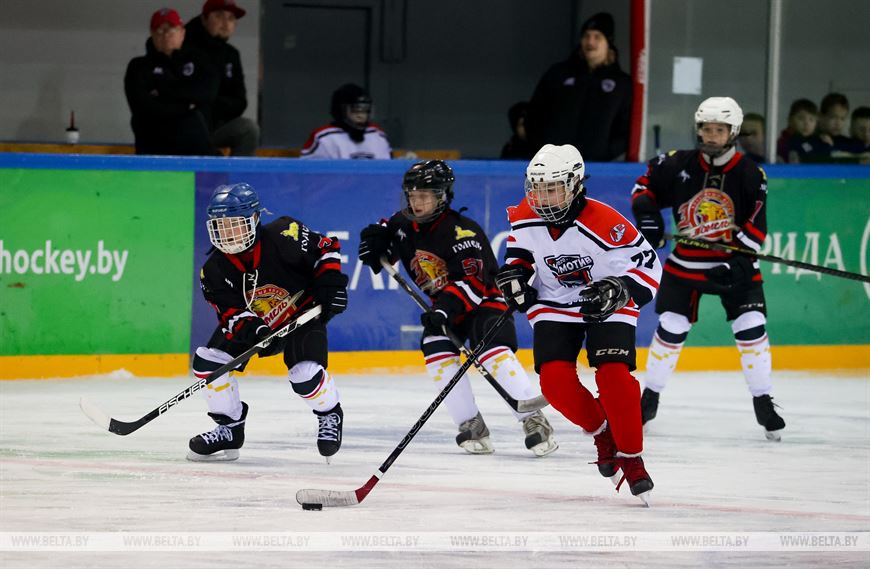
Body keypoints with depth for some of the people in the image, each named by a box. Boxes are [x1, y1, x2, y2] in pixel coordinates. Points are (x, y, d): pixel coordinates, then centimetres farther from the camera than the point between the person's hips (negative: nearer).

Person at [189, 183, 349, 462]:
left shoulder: (282, 237, -26)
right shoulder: (215, 270, -14)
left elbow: (327, 248, -14)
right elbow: (230, 311, -15)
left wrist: (330, 284, -23)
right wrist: (246, 326, -36)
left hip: (304, 313, -4)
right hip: (258, 323, 5)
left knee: (305, 374, -27)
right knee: (208, 361, -10)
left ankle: (330, 415, 8)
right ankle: (230, 429, 7)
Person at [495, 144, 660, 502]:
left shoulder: (604, 223, -28)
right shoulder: (524, 218, -11)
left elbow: (647, 267, -23)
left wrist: (618, 291, -39)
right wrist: (514, 272, -4)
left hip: (606, 307, -4)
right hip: (554, 306, 4)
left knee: (613, 376, -23)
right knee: (555, 379, -15)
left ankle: (632, 459, -7)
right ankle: (602, 432, 14)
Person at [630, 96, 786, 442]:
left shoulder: (749, 175, -9)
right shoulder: (678, 165, -7)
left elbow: (756, 228, -9)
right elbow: (645, 184, 9)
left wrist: (738, 261, -21)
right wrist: (646, 214, -9)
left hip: (734, 263, -1)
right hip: (685, 262, 1)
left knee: (751, 328, -9)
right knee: (670, 328, 0)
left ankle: (763, 404, 3)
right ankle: (649, 399, 17)